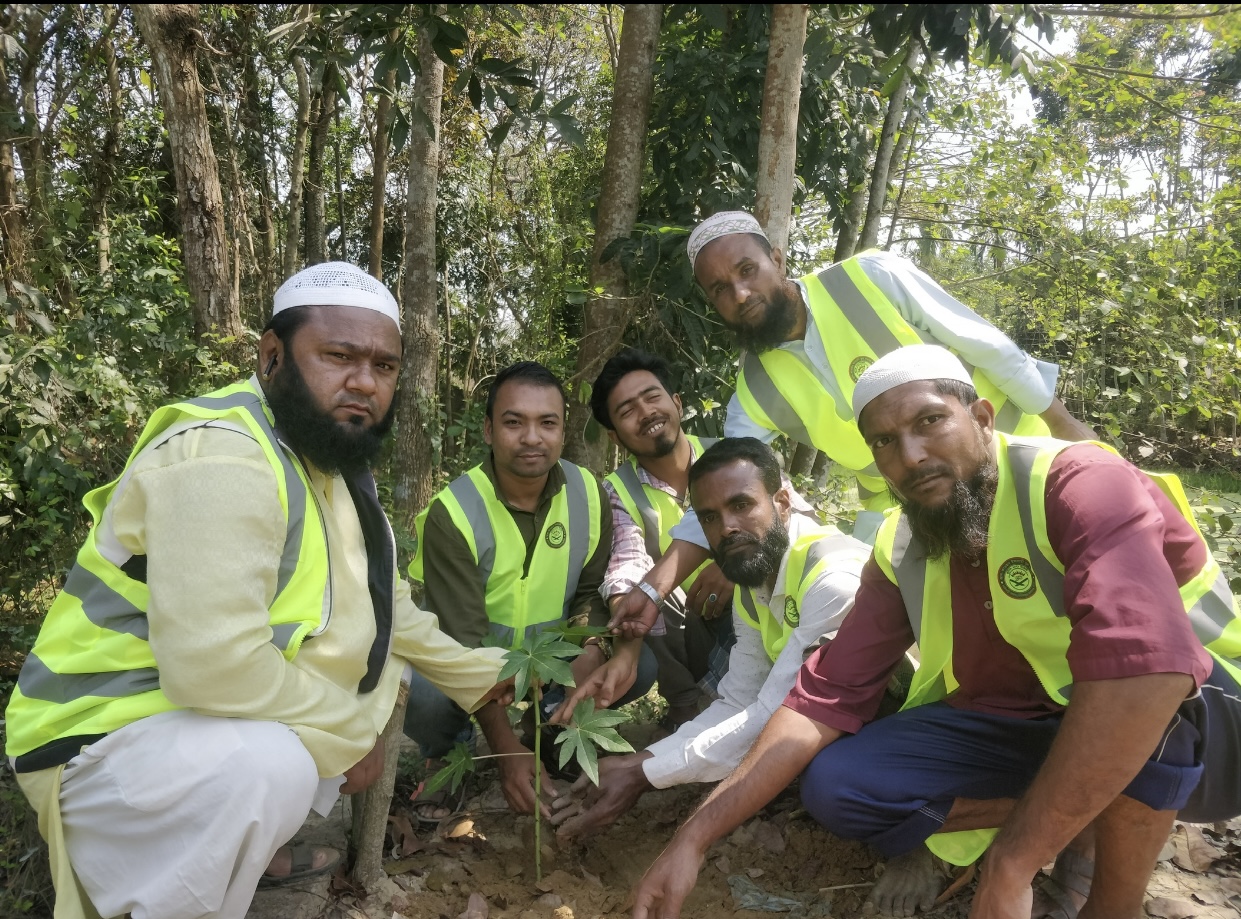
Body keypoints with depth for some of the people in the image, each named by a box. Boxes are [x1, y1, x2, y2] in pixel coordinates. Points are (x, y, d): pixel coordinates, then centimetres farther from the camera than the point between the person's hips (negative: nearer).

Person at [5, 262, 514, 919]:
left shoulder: (336, 463, 5)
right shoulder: (220, 457, -26)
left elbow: (383, 601, 16)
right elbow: (212, 661, -36)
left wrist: (475, 674, 17)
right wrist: (350, 734, -21)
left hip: (237, 716, 10)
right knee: (267, 764, -36)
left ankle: (251, 846, 24)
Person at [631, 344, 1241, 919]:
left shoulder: (1081, 484, -25)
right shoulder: (899, 555, -6)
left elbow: (1149, 667, -41)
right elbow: (828, 695, -8)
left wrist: (1009, 869, -37)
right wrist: (697, 837, -18)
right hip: (1024, 734, 5)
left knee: (1129, 678, -38)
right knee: (835, 787, -12)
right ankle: (1083, 828, 0)